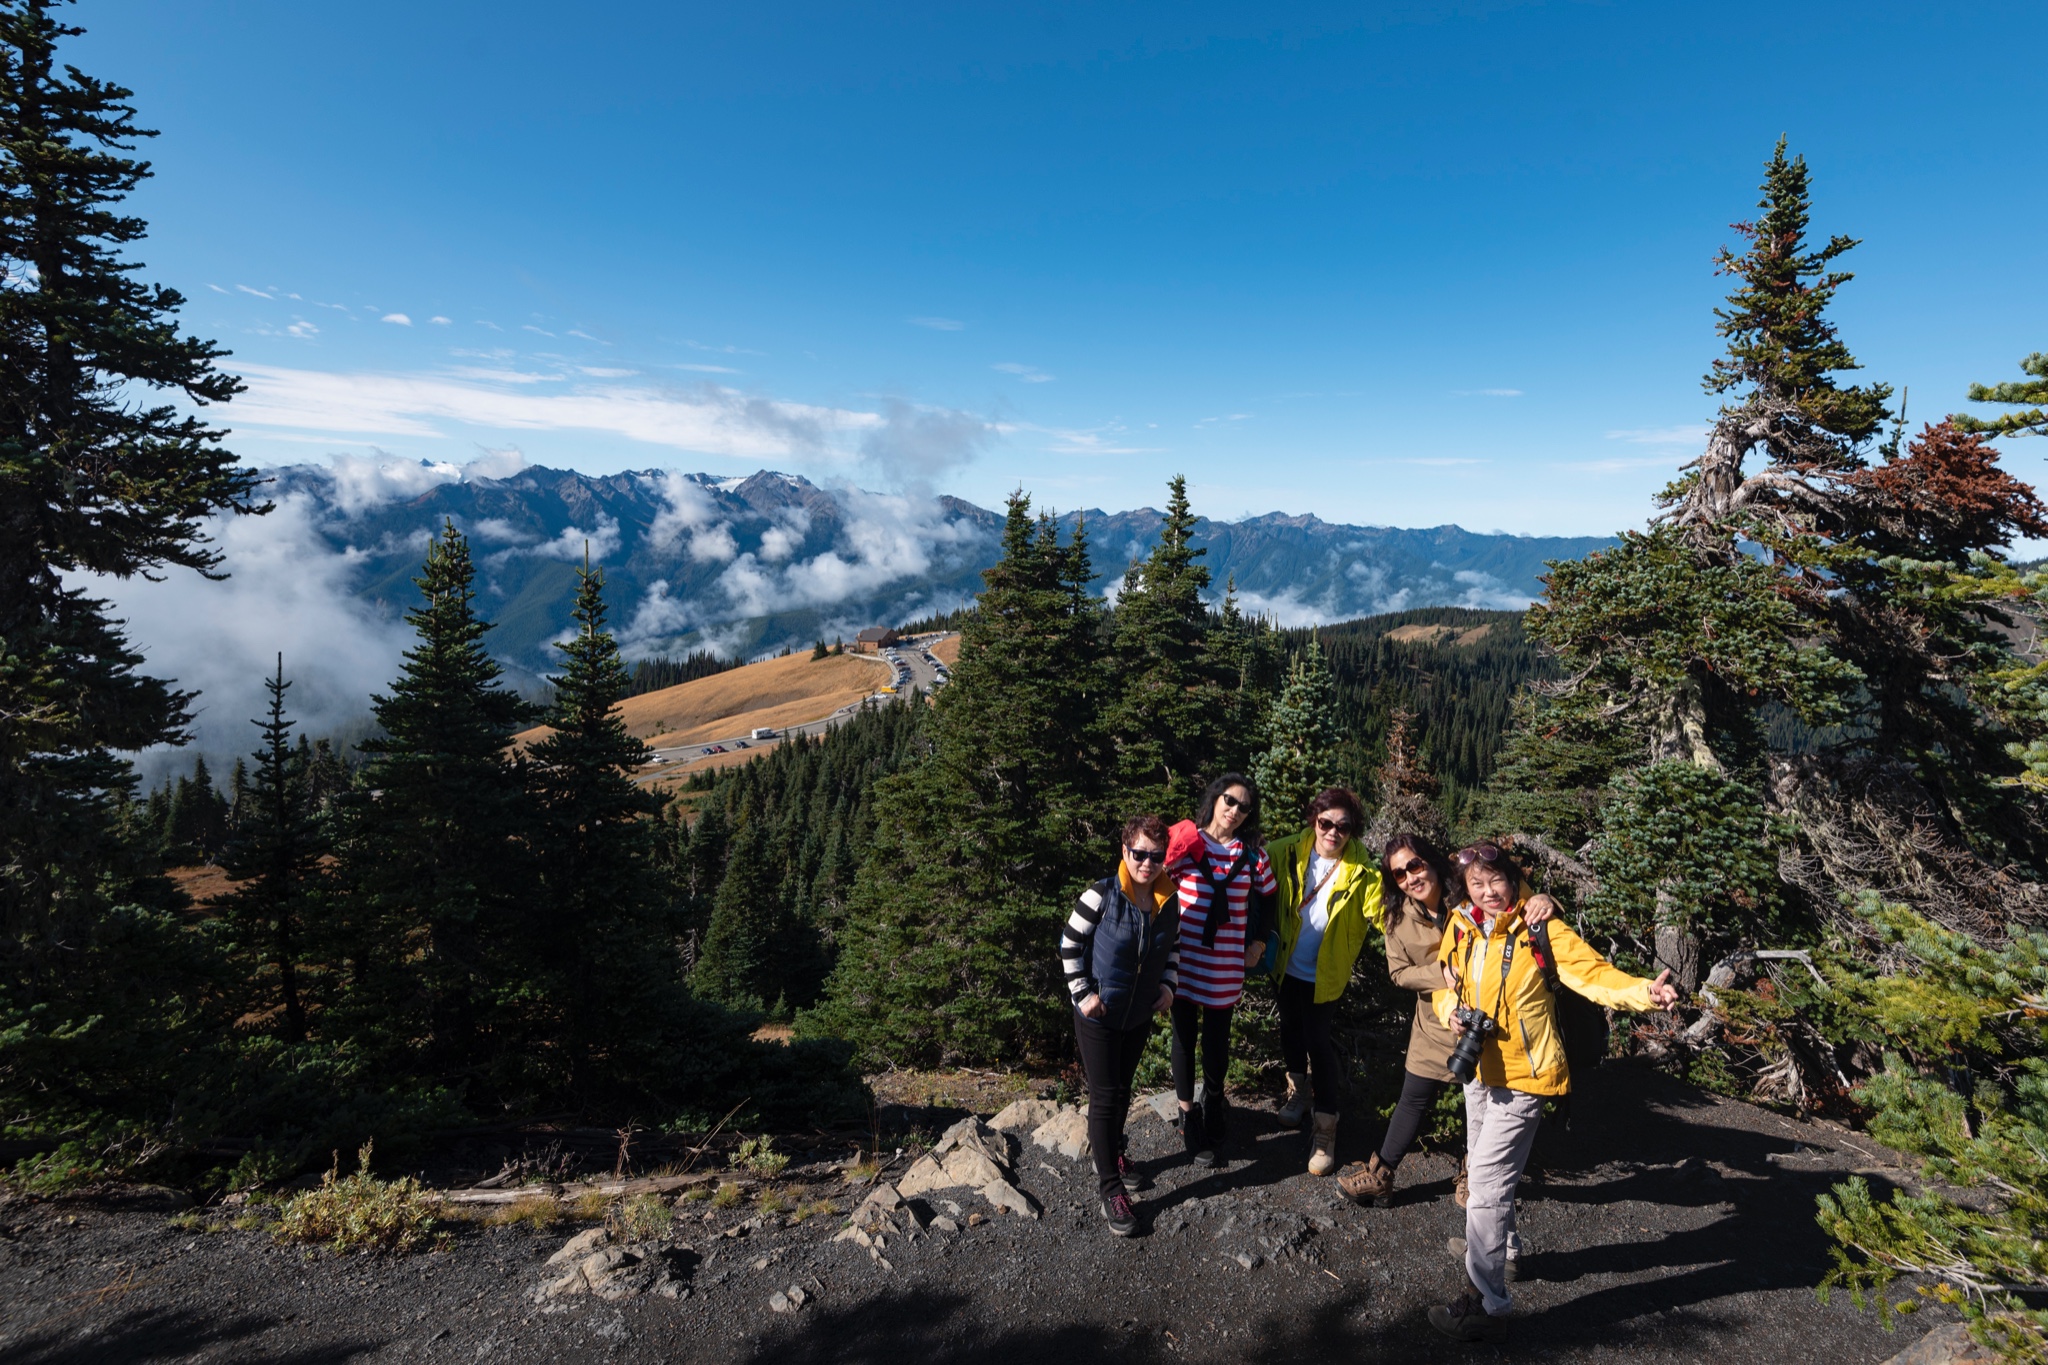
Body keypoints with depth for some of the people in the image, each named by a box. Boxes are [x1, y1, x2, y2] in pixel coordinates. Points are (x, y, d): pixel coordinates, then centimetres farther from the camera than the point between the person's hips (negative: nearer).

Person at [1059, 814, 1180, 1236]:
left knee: (1122, 1090, 22)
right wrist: (1082, 992, -16)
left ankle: (1114, 1155, 43)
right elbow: (1069, 944, -13)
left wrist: (1168, 984, -1)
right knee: (1104, 1097, 0)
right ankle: (1110, 1188, 12)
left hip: (1140, 1015, 5)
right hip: (1098, 1016, -5)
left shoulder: (1168, 902, -6)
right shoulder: (1101, 896, -22)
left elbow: (1173, 946, 12)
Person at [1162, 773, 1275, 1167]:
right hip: (1184, 960, -1)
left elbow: (1267, 896, 14)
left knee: (1216, 1040, 12)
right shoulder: (1184, 842, -7)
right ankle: (1188, 1115, 28)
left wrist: (1258, 941, 11)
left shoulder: (1251, 853, 0)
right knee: (1185, 1037, 10)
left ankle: (1214, 1100, 39)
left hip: (1226, 967, 1)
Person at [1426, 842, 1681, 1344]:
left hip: (1523, 1075, -7)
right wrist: (1451, 1010, -10)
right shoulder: (1461, 928, -2)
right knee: (1481, 1167, 26)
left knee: (1487, 1188, -8)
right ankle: (1497, 1243, 54)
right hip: (1480, 1067, 7)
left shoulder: (1540, 932, -17)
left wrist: (1643, 992, -45)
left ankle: (1487, 1306, 5)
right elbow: (1445, 984, 11)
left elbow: (1592, 972, -27)